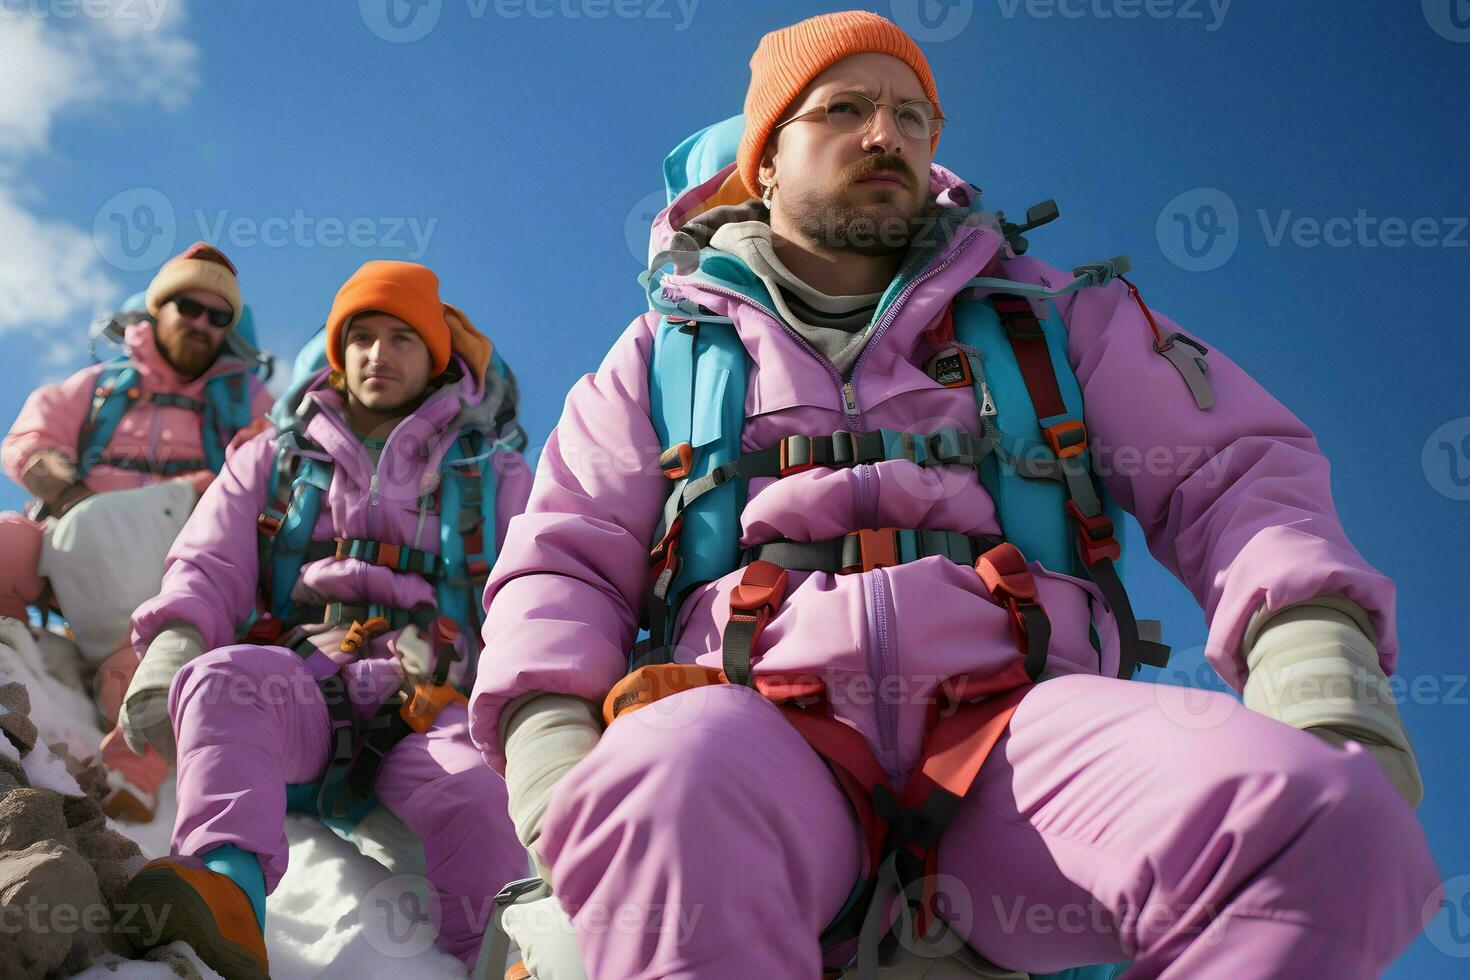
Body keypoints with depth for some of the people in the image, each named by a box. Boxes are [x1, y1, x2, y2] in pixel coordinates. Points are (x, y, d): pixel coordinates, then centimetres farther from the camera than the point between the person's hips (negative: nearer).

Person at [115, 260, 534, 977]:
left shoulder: (495, 475, 23)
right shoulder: (274, 458, 27)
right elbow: (209, 567, 16)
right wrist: (172, 648, -6)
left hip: (428, 711, 0)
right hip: (295, 693, 1)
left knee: (475, 791, -35)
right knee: (223, 677, -35)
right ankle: (228, 892, -57)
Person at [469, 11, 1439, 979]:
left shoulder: (1050, 317, 23)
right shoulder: (665, 353, 22)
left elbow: (1238, 470, 16)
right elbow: (563, 565, 17)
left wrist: (1315, 649, -5)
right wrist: (551, 745, -4)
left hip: (1021, 719, 2)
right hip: (764, 728, -1)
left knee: (1321, 814, -30)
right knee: (662, 798, -40)